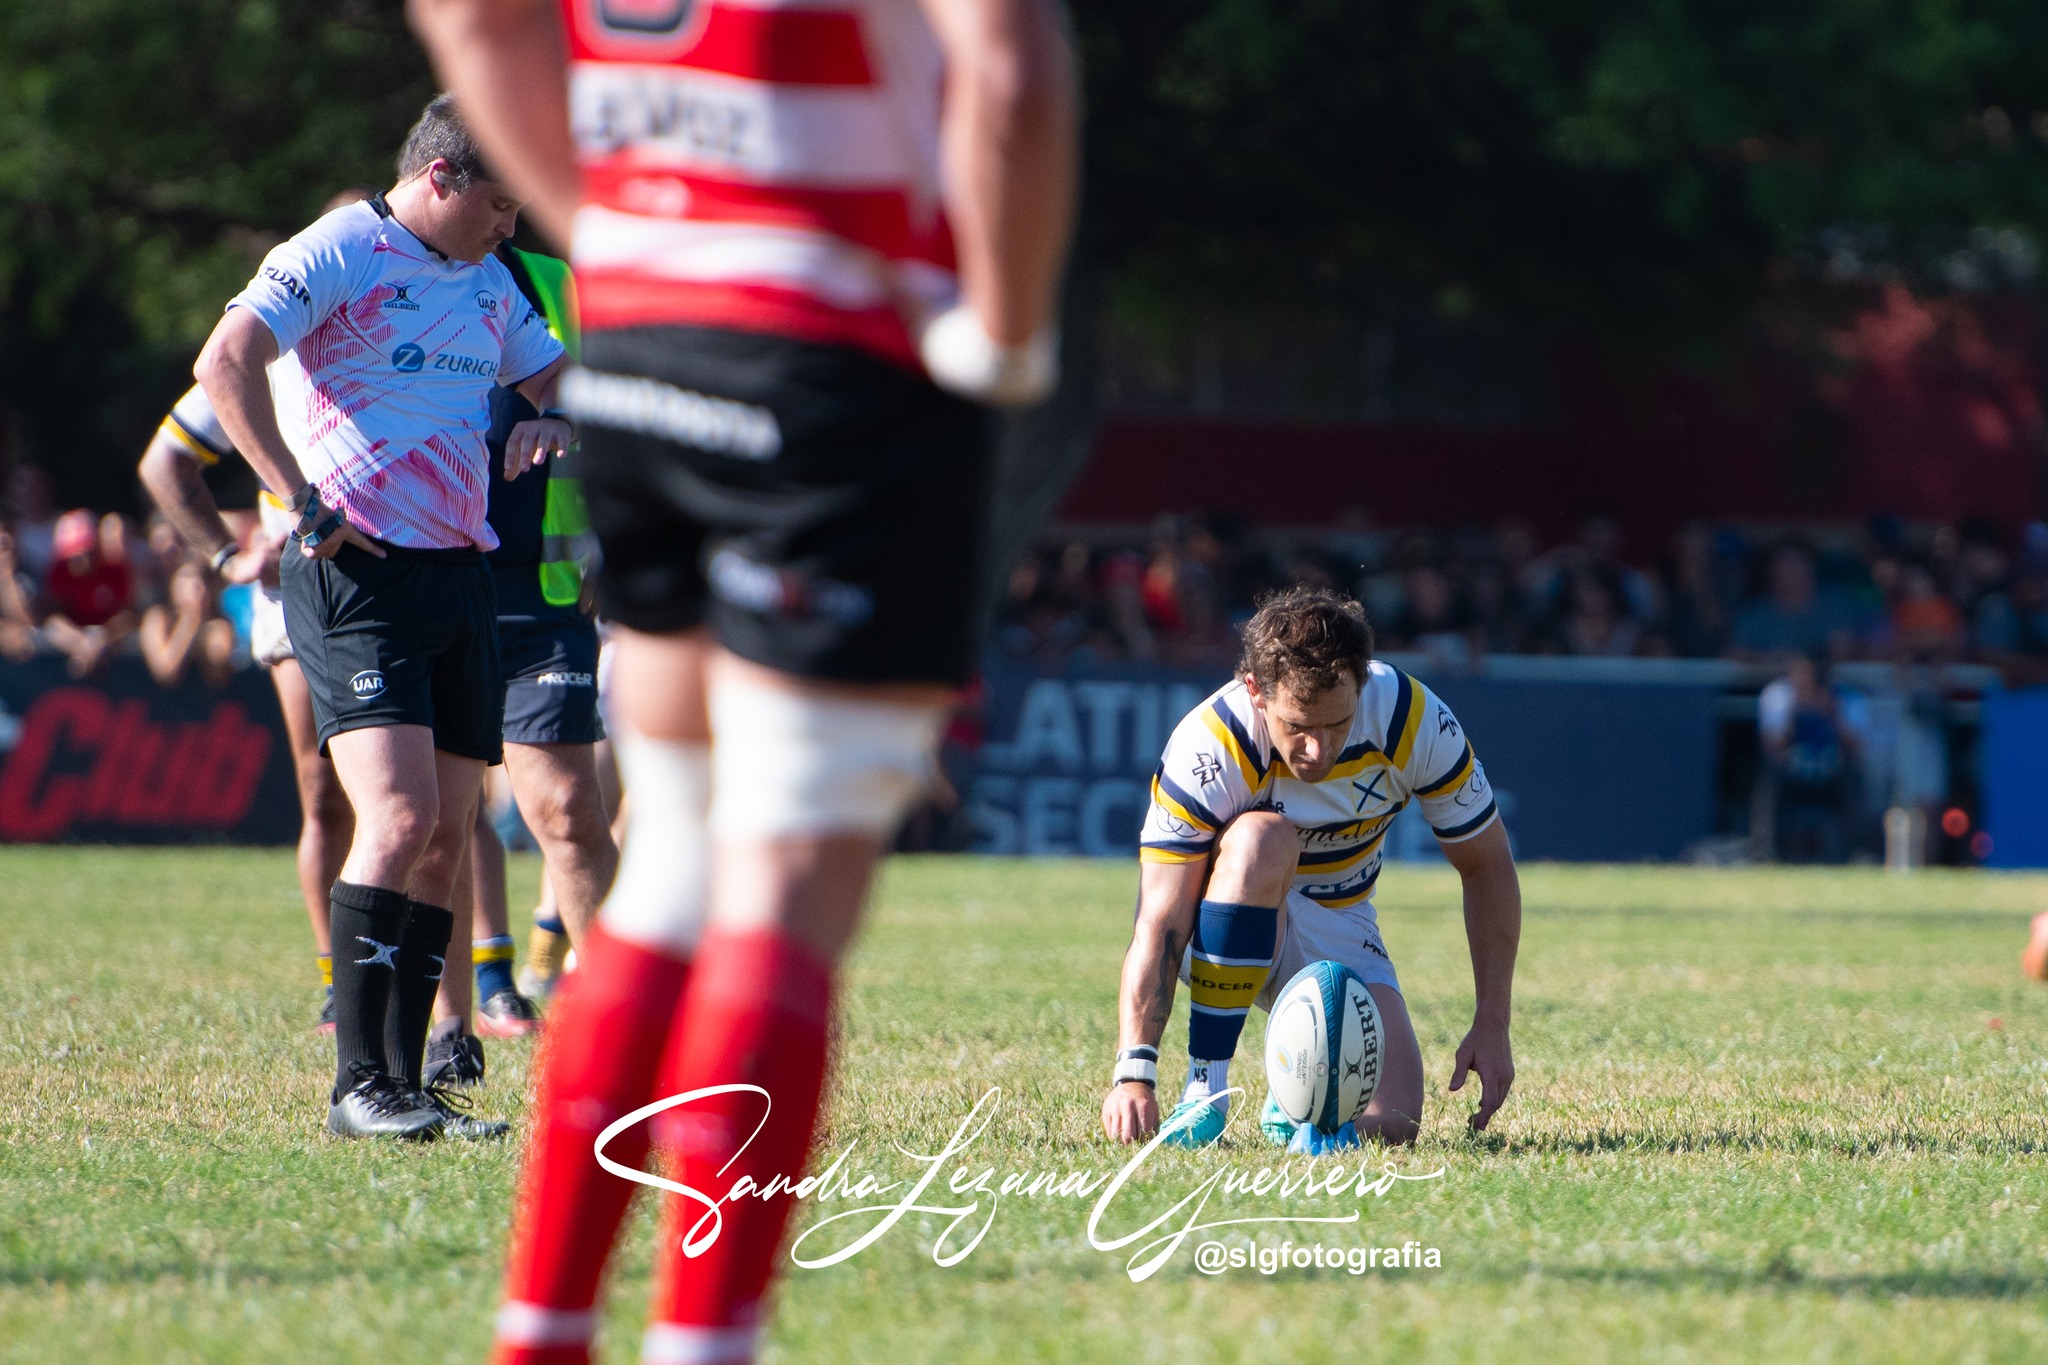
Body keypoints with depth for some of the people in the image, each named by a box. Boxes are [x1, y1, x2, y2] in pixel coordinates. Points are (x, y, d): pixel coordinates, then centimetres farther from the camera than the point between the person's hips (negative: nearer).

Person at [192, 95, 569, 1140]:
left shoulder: (492, 282, 18)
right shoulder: (336, 254, -7)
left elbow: (555, 378, 29)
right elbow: (223, 364, -19)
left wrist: (549, 419, 4)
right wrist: (305, 504, -20)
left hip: (460, 575, 8)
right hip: (355, 577, -8)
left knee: (446, 837, 5)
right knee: (400, 818, -18)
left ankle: (406, 1081, 9)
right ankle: (358, 1085, -16)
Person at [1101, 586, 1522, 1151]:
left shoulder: (1417, 723, -22)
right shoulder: (1208, 748, -30)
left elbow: (1488, 871, -8)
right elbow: (1159, 924, -33)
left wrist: (1492, 1026, -13)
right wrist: (1134, 1073, -45)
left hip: (1340, 927, 3)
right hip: (1229, 925, -2)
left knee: (1390, 1121, -21)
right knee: (1262, 836, -38)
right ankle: (1204, 1091, -28)